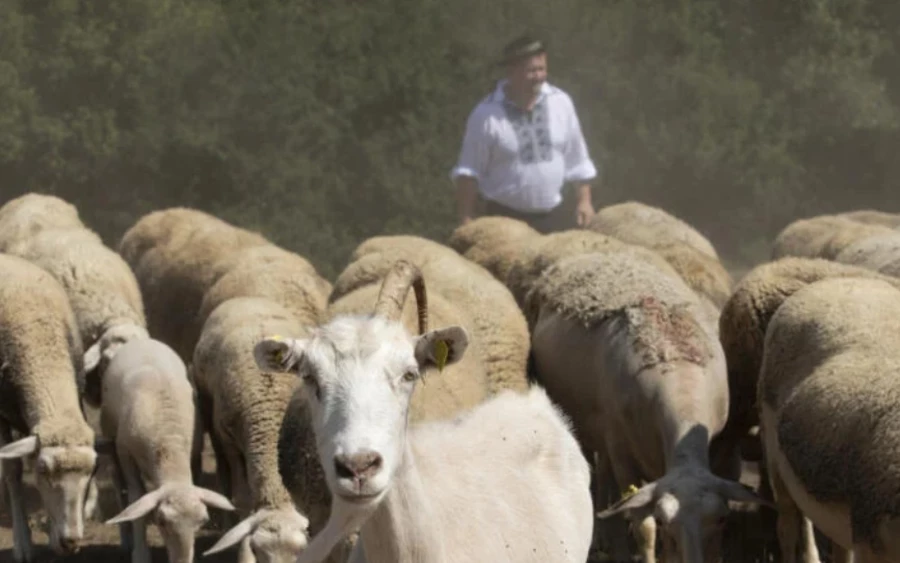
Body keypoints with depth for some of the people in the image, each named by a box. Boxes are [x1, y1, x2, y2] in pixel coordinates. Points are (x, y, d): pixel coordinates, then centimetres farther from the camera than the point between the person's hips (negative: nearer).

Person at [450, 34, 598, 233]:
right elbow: (468, 172, -4)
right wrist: (466, 221, -9)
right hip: (504, 217, -4)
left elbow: (577, 159, 13)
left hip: (553, 217, 4)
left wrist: (584, 200, 10)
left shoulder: (560, 103, 4)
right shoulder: (486, 114, -7)